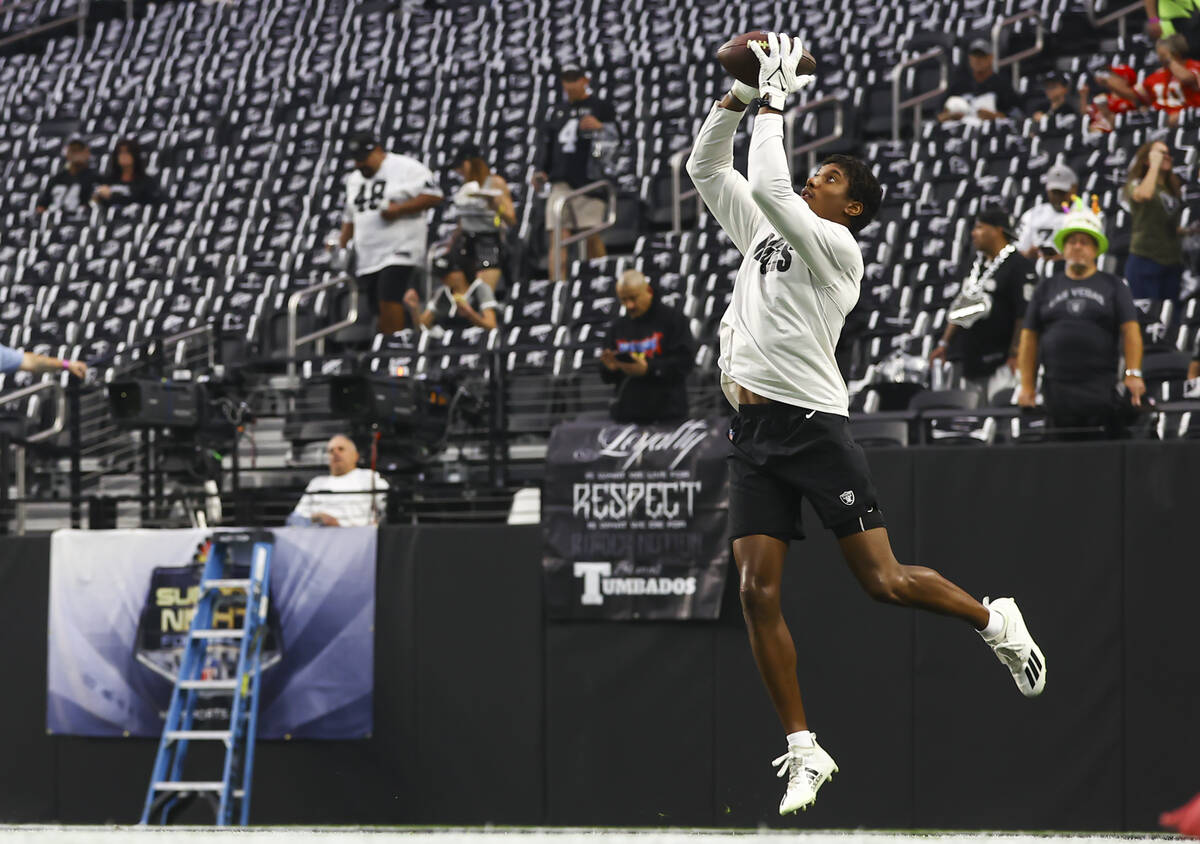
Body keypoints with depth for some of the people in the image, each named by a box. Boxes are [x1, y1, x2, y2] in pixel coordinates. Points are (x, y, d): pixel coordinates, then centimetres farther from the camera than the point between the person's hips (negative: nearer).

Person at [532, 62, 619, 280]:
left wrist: (600, 127, -21)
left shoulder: (600, 107, 6)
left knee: (593, 237, -6)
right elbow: (548, 146, 25)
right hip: (561, 182, 4)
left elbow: (615, 137, -2)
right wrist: (543, 173, 11)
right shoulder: (558, 112, 22)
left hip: (589, 180, -4)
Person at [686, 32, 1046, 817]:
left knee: (885, 581, -10)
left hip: (814, 423, -7)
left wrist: (774, 104, -6)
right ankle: (804, 753, -3)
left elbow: (769, 187, -16)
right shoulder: (762, 232, 18)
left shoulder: (837, 246, -3)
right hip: (755, 432, 7)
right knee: (758, 591, -6)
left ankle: (996, 621, 17)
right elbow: (705, 167, 22)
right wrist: (738, 99, 10)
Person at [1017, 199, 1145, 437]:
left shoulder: (1113, 286, 11)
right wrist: (1027, 385, 4)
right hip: (1058, 388, 1)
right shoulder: (1047, 288, 16)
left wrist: (1133, 373, -11)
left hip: (1102, 388, -1)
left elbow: (1131, 331, 3)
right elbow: (1029, 337, 12)